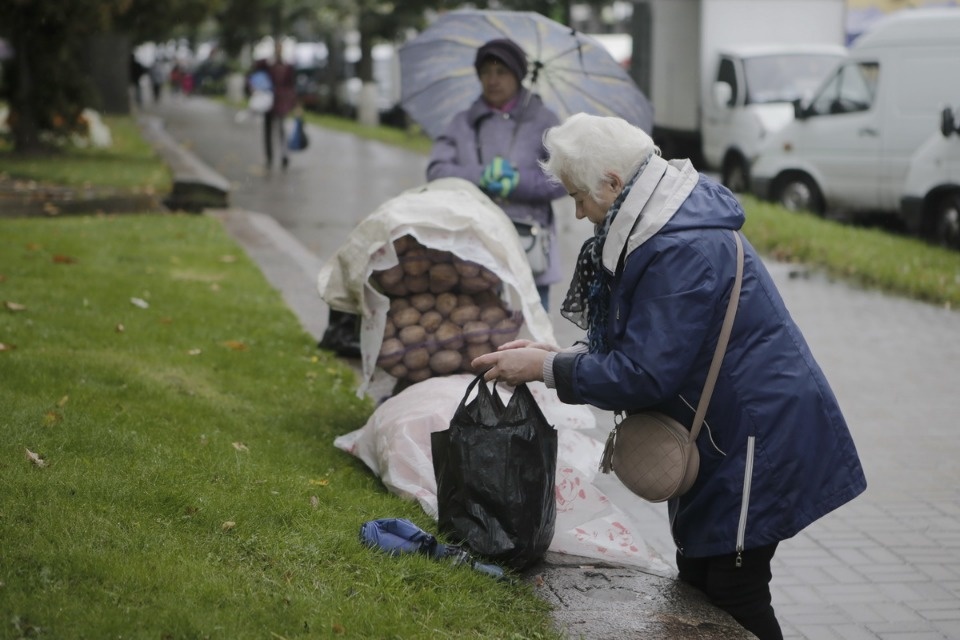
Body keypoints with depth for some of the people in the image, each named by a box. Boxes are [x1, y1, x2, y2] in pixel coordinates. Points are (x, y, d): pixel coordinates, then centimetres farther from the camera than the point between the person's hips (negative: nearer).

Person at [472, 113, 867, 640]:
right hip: (721, 437, 11)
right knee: (697, 582, 15)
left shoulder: (683, 251, -25)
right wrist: (563, 356, 2)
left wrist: (547, 369, -15)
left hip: (761, 436, -11)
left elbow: (645, 374, -24)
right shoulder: (664, 227, 7)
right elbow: (643, 341, 15)